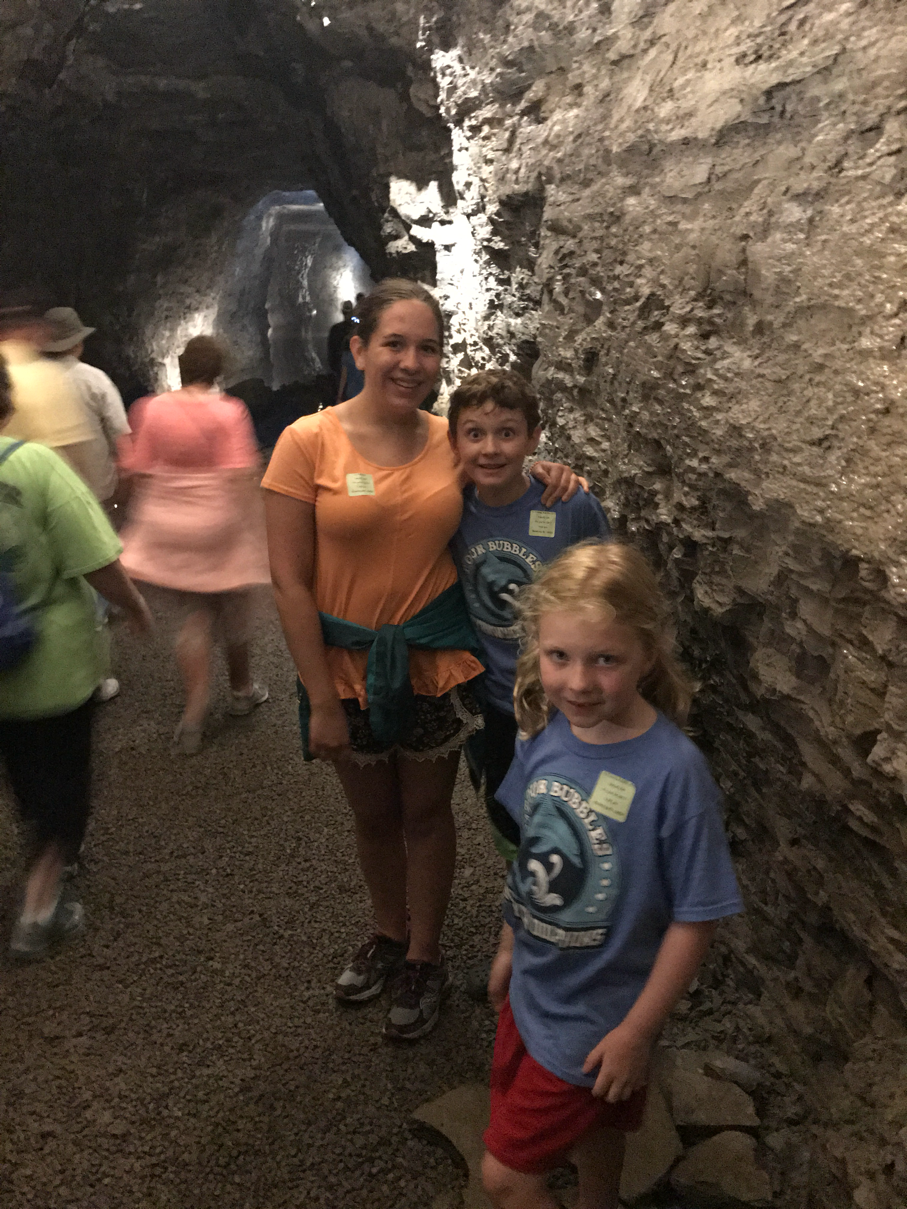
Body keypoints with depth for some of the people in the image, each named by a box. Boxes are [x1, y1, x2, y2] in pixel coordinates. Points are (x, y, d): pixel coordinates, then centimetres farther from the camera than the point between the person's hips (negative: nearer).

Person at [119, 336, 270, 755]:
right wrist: (253, 527, -9)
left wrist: (138, 525, 14)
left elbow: (137, 472, 0)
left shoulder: (151, 409, -2)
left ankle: (194, 713, 5)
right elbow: (240, 477, -17)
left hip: (167, 528, 3)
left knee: (194, 616, 13)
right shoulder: (228, 412, -12)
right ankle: (241, 689, 36)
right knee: (233, 611, 17)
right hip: (220, 526, -3)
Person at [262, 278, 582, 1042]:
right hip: (347, 664, -1)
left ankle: (425, 959, 40)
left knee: (426, 813, 17)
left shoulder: (452, 441, -4)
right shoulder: (309, 442, -13)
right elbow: (290, 583, -12)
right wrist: (322, 701, -12)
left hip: (435, 660, 1)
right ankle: (390, 934, 47)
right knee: (373, 815, 20)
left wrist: (548, 478, -8)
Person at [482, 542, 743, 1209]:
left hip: (597, 1015, -5)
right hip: (533, 986, 5)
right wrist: (510, 948, 12)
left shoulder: (675, 772, -31)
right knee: (587, 1130, 29)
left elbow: (694, 920, -21)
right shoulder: (546, 734, -13)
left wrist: (636, 1032, -14)